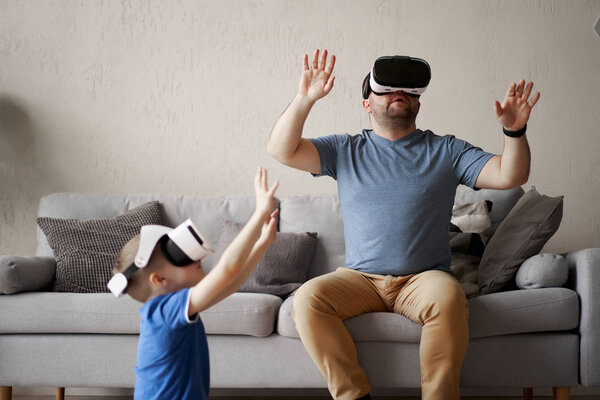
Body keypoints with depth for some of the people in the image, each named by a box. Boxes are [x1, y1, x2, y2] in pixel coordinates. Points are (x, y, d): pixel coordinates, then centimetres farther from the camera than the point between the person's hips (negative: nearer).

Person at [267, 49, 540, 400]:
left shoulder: (447, 151, 11)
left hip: (424, 277, -1)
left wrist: (515, 131, -17)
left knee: (448, 299, -35)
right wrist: (305, 99, -13)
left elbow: (509, 176, 3)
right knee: (308, 297, -27)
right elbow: (282, 150, 1)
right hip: (360, 278, 1)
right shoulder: (345, 150, 11)